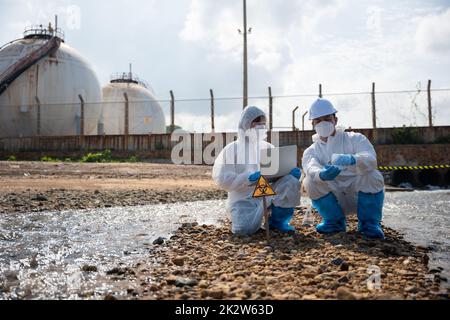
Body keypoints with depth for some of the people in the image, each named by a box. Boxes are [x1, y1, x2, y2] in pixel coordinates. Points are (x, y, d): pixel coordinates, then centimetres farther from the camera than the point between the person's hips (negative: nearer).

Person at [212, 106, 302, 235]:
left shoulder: (267, 147, 13)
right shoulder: (232, 149, 0)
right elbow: (221, 178, -10)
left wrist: (292, 171, -15)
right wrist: (248, 178, -23)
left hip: (268, 193, 4)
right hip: (243, 198, -3)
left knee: (291, 179, -23)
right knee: (244, 228, -31)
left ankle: (277, 220, -2)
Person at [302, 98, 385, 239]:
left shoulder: (355, 139, 1)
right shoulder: (311, 152, 5)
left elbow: (371, 160, -21)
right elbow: (311, 169, -21)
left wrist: (352, 160, -45)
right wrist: (322, 174, -47)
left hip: (358, 194, -1)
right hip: (334, 200, 1)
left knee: (373, 176, -29)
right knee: (310, 181, -23)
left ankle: (369, 223, -7)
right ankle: (335, 222, -3)